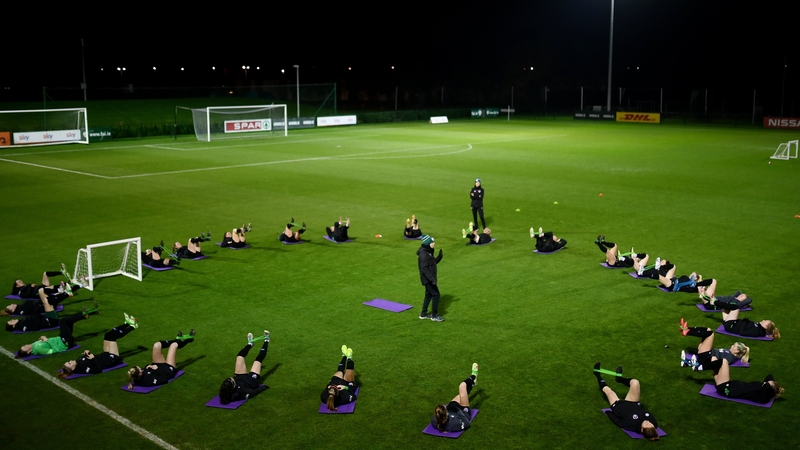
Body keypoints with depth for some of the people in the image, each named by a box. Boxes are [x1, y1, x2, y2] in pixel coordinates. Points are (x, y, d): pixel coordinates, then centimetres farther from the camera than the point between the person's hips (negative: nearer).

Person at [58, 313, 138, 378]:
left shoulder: (78, 362, -5)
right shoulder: (82, 368, -29)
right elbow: (98, 369, -33)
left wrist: (87, 353, -6)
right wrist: (93, 358, -36)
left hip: (106, 355, 8)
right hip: (111, 359, -8)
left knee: (108, 334, 4)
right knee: (112, 336, -11)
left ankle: (128, 323, 15)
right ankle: (132, 326, 6)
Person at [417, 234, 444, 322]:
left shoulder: (428, 252, 8)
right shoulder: (423, 254, -23)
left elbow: (433, 262, 18)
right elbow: (424, 269, -26)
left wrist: (439, 257, 2)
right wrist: (432, 279, -28)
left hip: (430, 278, 10)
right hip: (427, 279, -10)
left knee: (429, 295, 18)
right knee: (436, 295, -6)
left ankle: (423, 314, 29)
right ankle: (434, 315, 4)